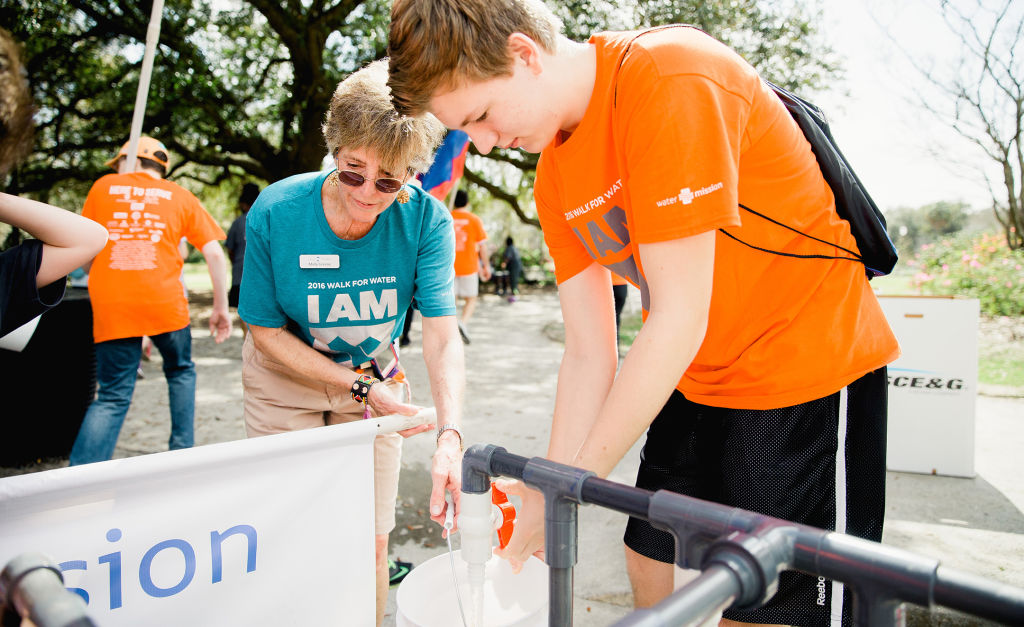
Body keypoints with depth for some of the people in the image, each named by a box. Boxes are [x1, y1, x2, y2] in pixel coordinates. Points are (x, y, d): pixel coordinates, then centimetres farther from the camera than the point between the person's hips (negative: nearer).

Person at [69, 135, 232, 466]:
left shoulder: (103, 187, 14)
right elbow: (215, 254, 6)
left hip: (111, 305, 1)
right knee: (180, 371, 23)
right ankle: (182, 452, 24)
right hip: (164, 302, 0)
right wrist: (221, 308, 12)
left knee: (112, 395, 7)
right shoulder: (180, 196, 13)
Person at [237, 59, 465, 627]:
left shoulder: (427, 220, -23)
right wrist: (359, 387, -21)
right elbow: (265, 331, -14)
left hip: (374, 377, 1)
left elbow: (442, 337, -28)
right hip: (285, 381, 0)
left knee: (370, 542, 6)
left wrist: (449, 435, -43)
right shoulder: (274, 213, -24)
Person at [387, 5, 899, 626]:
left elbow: (679, 321, -26)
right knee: (650, 565, 14)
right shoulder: (554, 179, 1)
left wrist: (569, 489, -19)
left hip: (809, 369, -7)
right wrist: (548, 494, -3)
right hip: (698, 379, 8)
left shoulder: (672, 79, -24)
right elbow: (589, 351, 0)